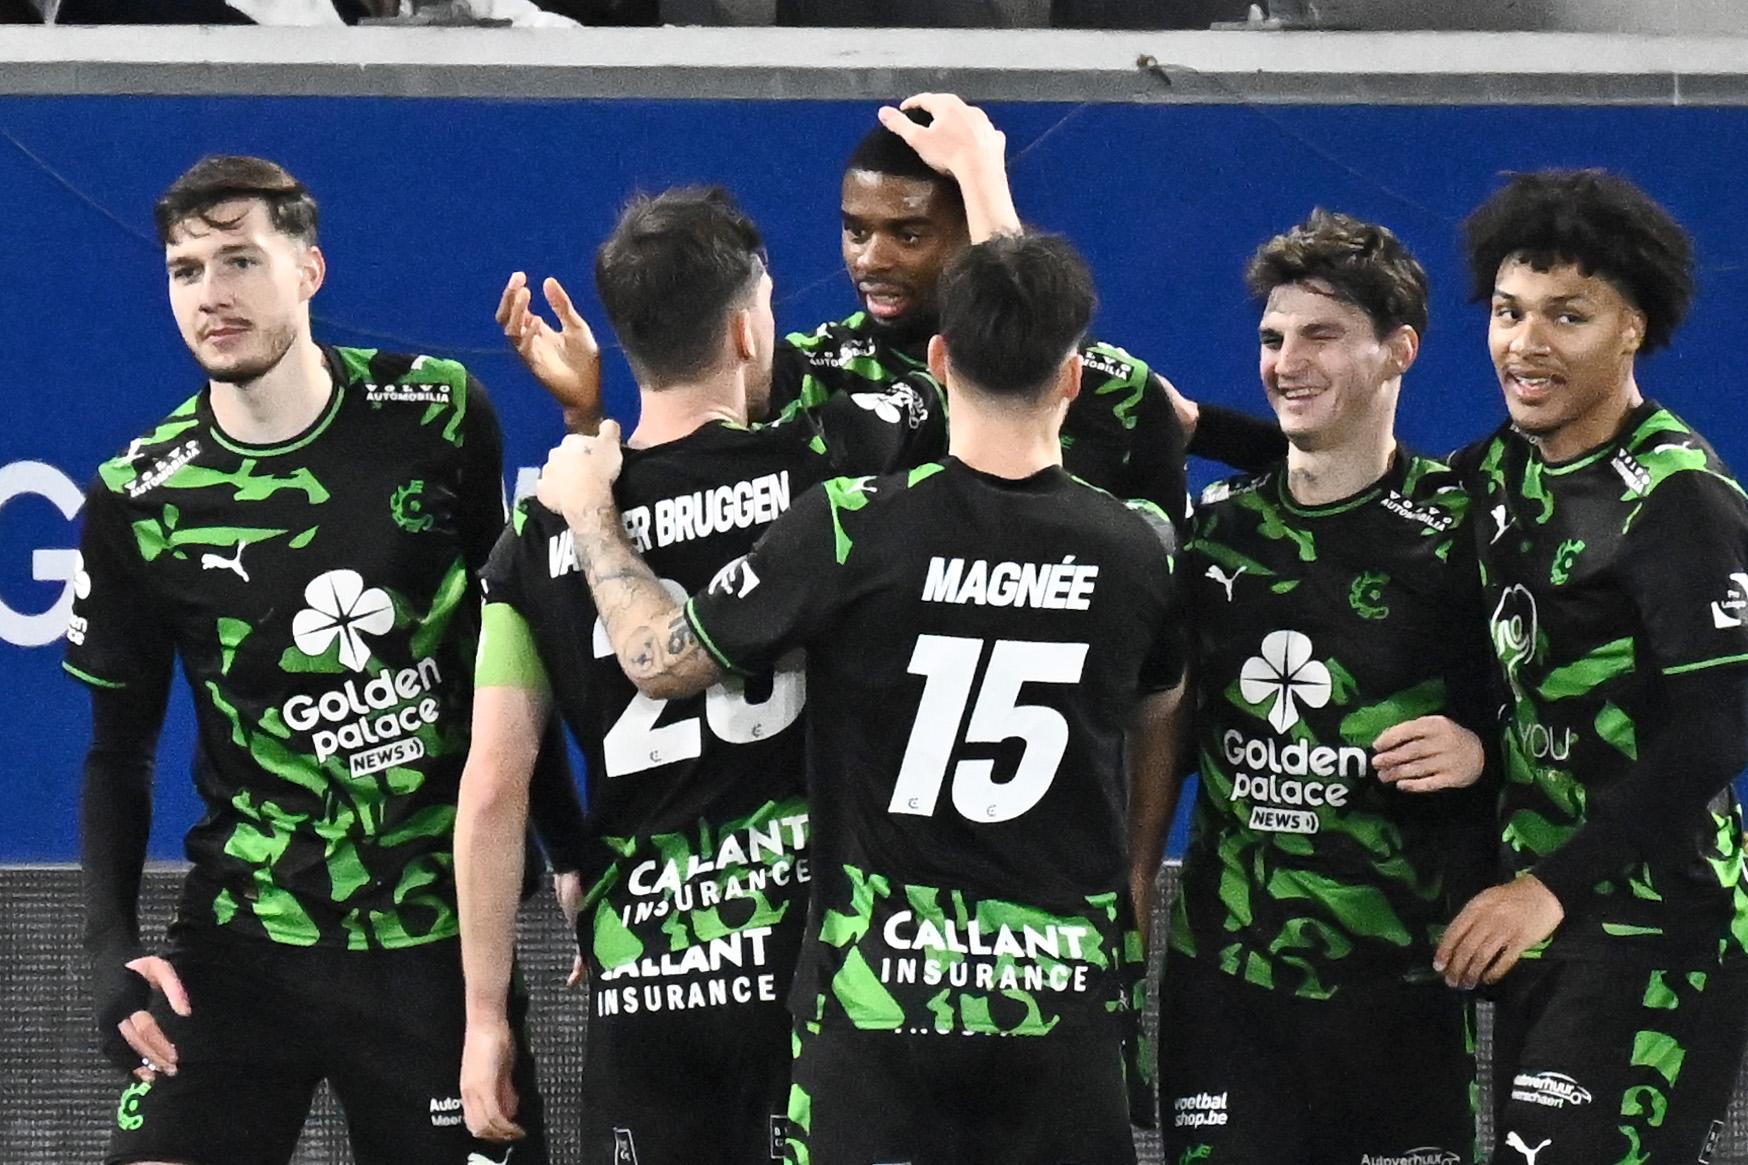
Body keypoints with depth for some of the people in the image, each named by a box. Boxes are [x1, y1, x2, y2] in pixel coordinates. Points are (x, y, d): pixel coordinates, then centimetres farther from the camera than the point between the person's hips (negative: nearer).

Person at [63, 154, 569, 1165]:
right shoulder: (136, 501, -3)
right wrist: (114, 945, -7)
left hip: (439, 930, 0)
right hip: (243, 943, 0)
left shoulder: (440, 417, -4)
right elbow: (121, 747, 5)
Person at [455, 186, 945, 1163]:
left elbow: (494, 791, 0)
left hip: (643, 978, 2)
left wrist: (486, 1014, 6)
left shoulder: (545, 536, 2)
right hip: (810, 957, -2)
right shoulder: (824, 469, -5)